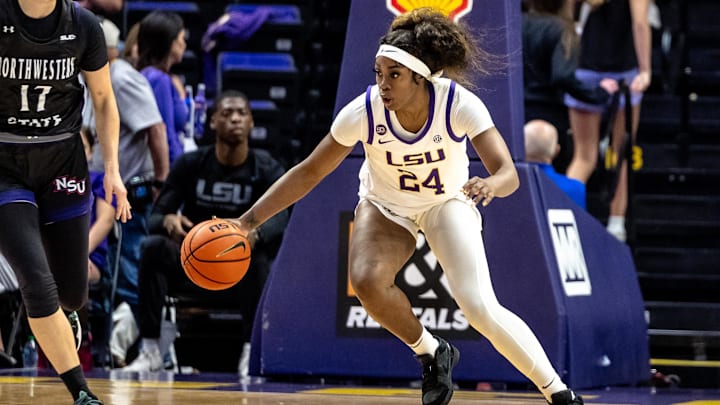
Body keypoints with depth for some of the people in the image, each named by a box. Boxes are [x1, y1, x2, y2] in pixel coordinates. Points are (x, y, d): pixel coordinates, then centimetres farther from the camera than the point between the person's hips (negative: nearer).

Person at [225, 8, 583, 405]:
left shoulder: (460, 105, -29)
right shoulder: (363, 112, -27)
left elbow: (508, 173, -32)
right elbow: (309, 172, -16)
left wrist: (491, 185, -57)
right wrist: (248, 220, -22)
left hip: (448, 204, -1)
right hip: (385, 208, 1)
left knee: (480, 308, -21)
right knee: (367, 281, -29)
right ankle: (432, 354, -1)